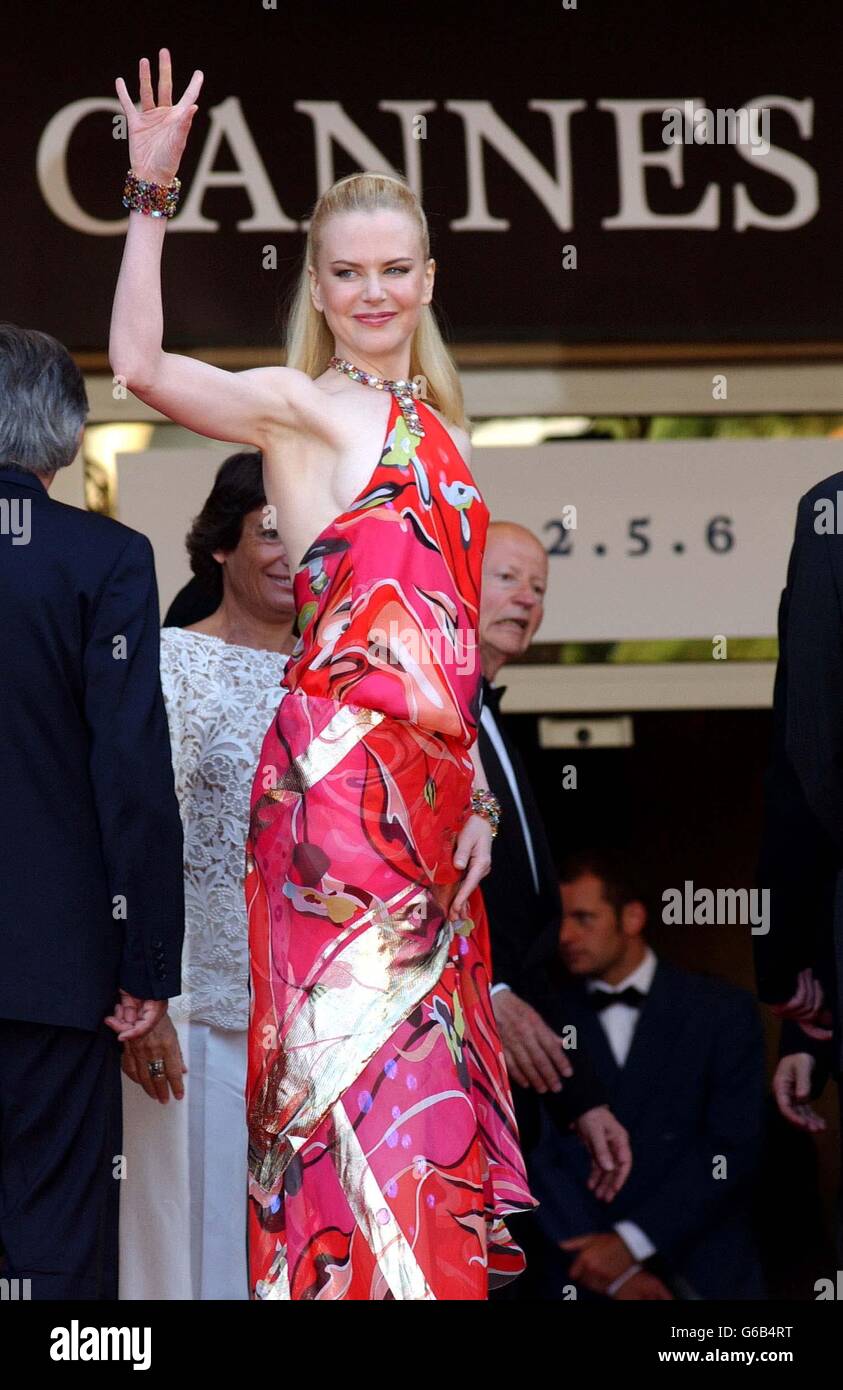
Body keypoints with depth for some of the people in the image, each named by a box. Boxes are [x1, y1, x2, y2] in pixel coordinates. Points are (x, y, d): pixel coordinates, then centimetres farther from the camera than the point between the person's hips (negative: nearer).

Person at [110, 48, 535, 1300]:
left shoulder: (441, 424, 18)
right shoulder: (299, 406, -2)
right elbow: (141, 363, -21)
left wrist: (481, 791, 15)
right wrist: (152, 193, -20)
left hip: (433, 775, 7)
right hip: (338, 765, -7)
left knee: (420, 1039, 8)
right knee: (351, 1034, -7)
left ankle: (436, 1267, 13)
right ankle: (347, 1273, -3)